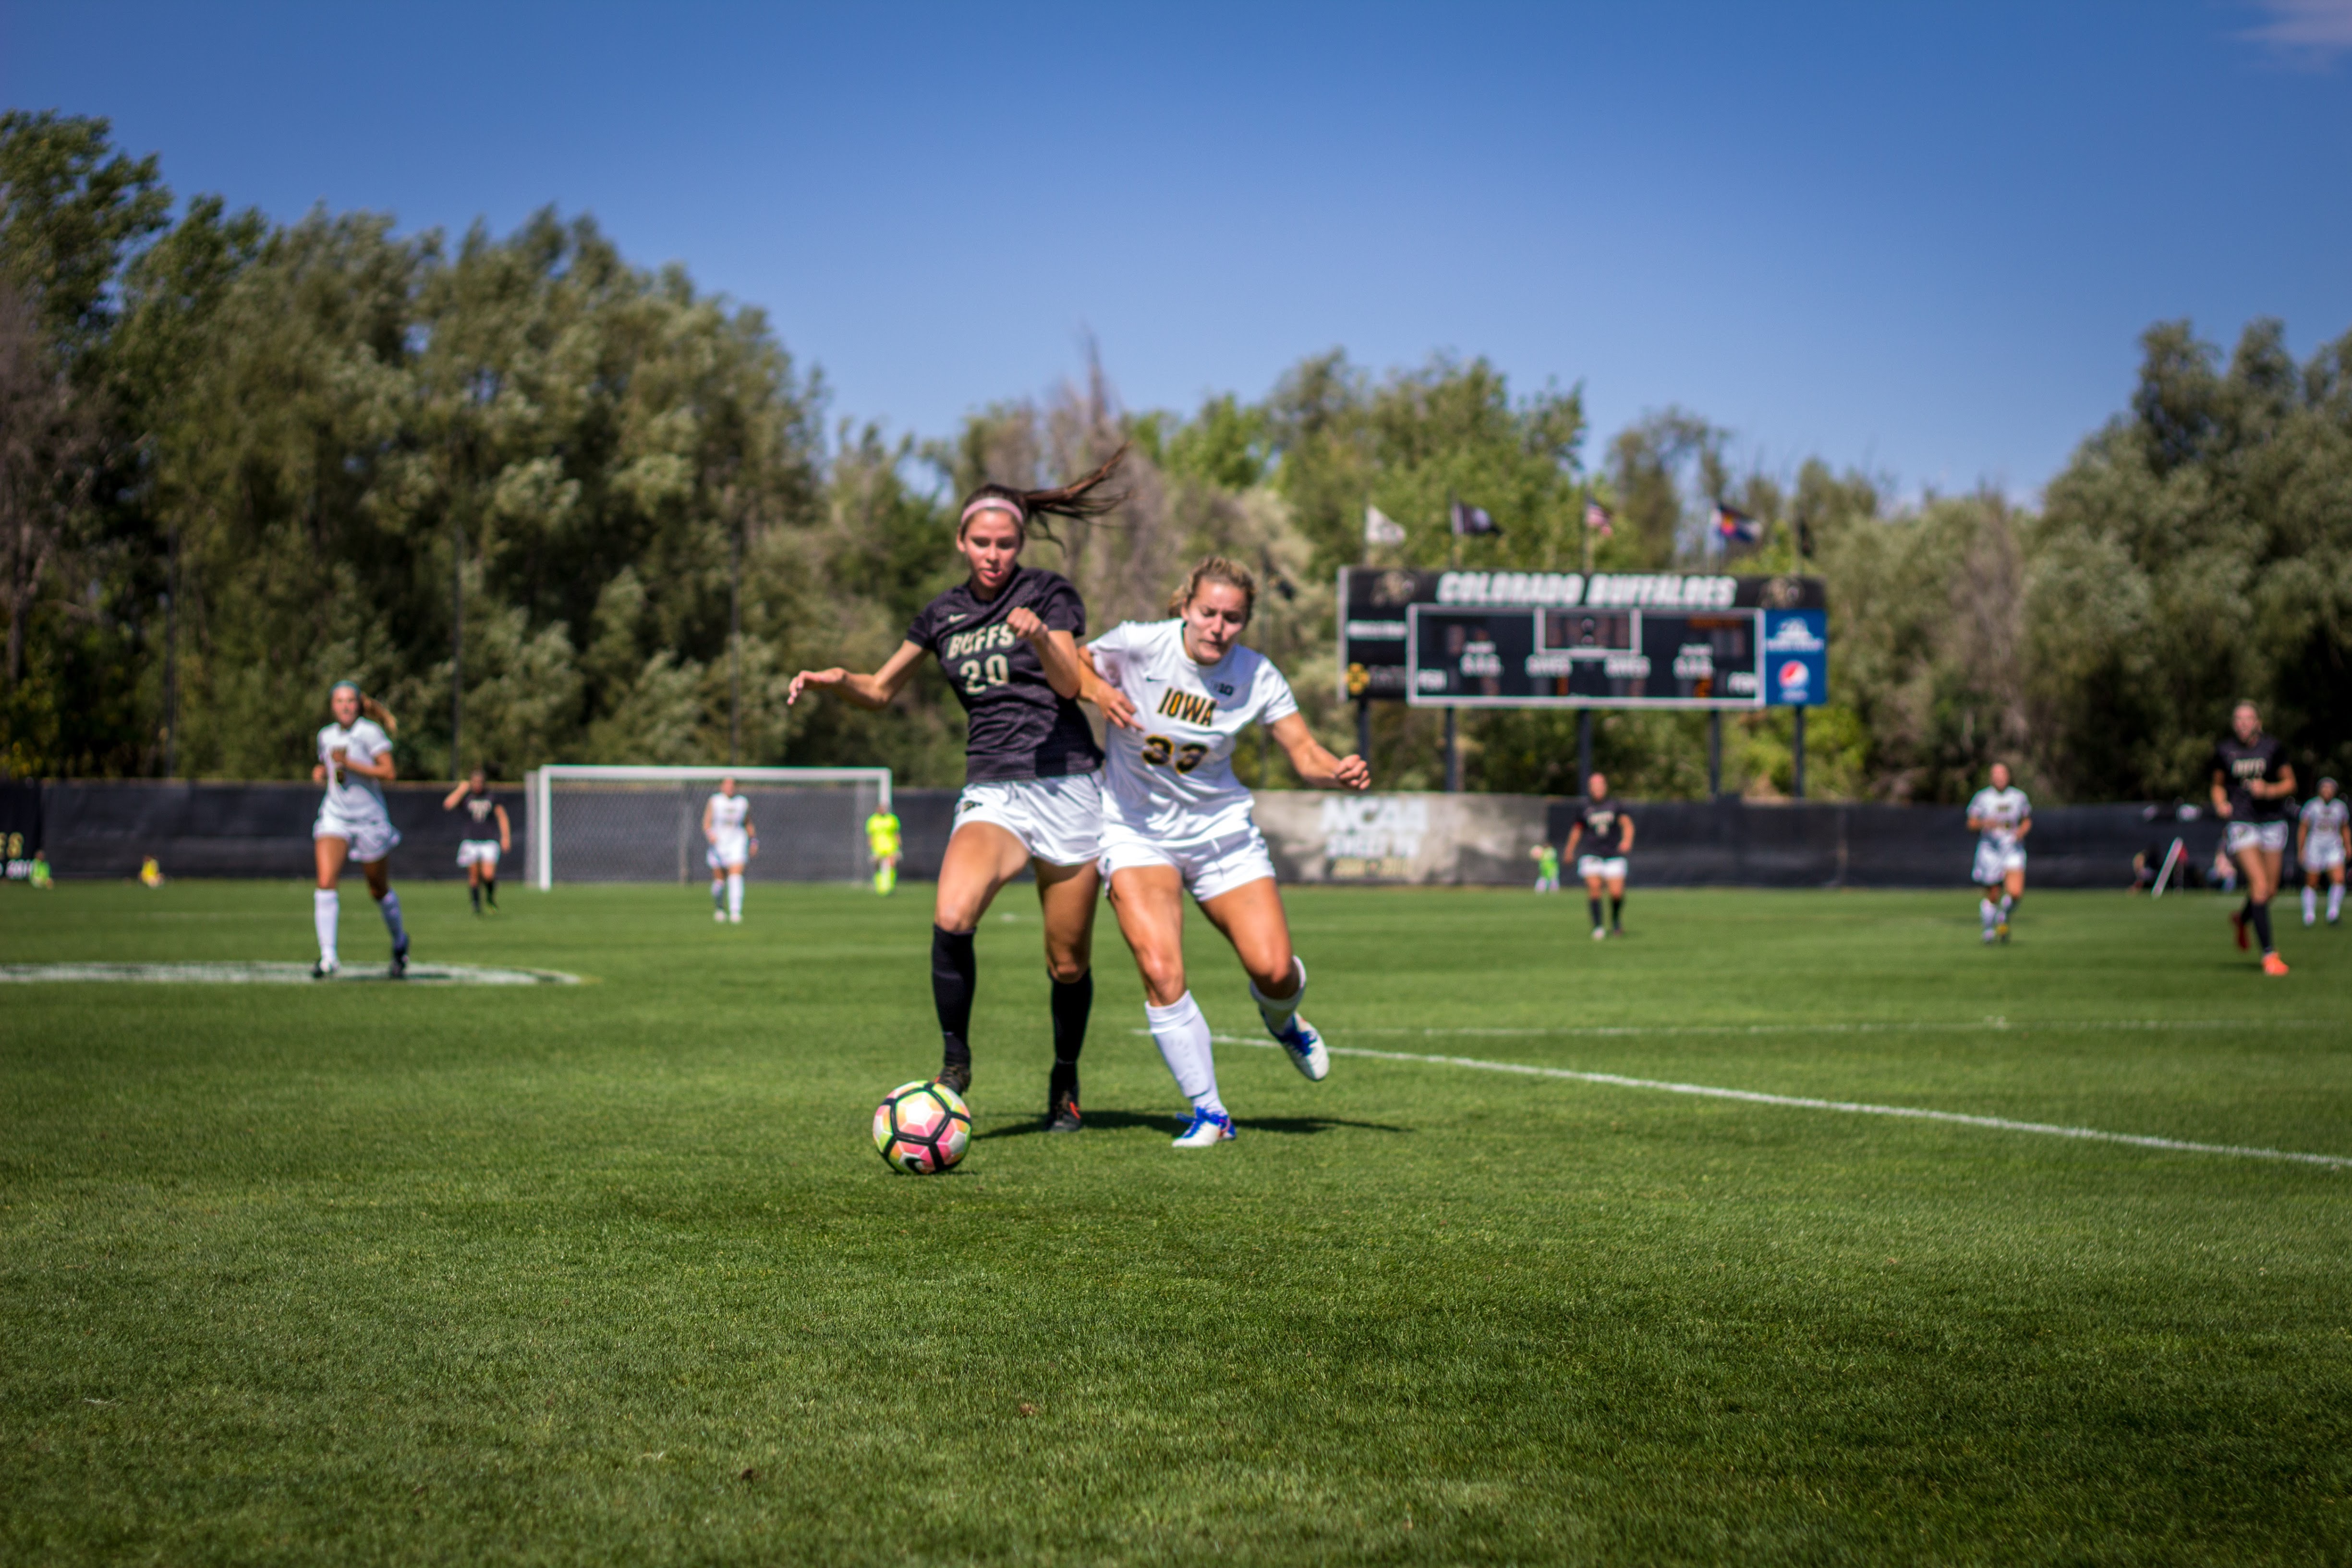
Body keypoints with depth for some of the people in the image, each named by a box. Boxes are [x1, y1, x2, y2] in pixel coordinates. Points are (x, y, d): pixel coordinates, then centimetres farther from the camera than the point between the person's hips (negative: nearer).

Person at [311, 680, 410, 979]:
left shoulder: (370, 732, -9)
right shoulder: (326, 736, 8)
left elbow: (388, 773, -16)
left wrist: (349, 764, -23)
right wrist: (320, 773, 4)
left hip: (370, 819, -3)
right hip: (335, 817, 3)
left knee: (379, 891, 11)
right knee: (326, 881, -19)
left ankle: (400, 942, 38)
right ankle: (328, 956, -20)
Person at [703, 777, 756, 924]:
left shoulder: (744, 803, 7)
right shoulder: (714, 801, 2)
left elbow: (749, 824, 19)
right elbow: (706, 823, -1)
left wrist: (754, 841, 12)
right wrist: (709, 834, -20)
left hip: (737, 843, 0)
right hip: (718, 844, 0)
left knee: (736, 877, -16)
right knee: (719, 880, 3)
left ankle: (736, 912, -23)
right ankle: (719, 909, 28)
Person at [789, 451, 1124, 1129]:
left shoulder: (1049, 594, 2)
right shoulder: (944, 614, 13)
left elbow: (1069, 683, -10)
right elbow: (880, 690, 22)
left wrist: (1040, 637, -29)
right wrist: (834, 679, 1)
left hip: (1066, 787, -2)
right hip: (991, 792, 2)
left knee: (1068, 963, 3)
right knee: (951, 915, -28)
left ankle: (1065, 1080, 28)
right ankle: (954, 1065, -13)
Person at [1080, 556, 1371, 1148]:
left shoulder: (1257, 676, -10)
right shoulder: (1137, 644, -15)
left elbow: (1305, 754, -10)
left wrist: (1340, 772, -32)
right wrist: (1099, 691, -20)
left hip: (1221, 827, 2)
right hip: (1137, 829, -2)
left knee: (1274, 970, -9)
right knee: (1161, 971, -20)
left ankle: (1281, 1020, 32)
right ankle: (1208, 1113, -4)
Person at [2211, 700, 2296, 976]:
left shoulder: (2273, 747, -1)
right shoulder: (2224, 751, 1)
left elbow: (2290, 783, 6)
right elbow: (2218, 784, 14)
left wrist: (2269, 790, -13)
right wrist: (2221, 803, -6)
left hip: (2272, 820, 2)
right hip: (2241, 822, -2)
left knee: (2270, 891, 6)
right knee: (2260, 885, -15)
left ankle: (2242, 918, 41)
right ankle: (2269, 953, -11)